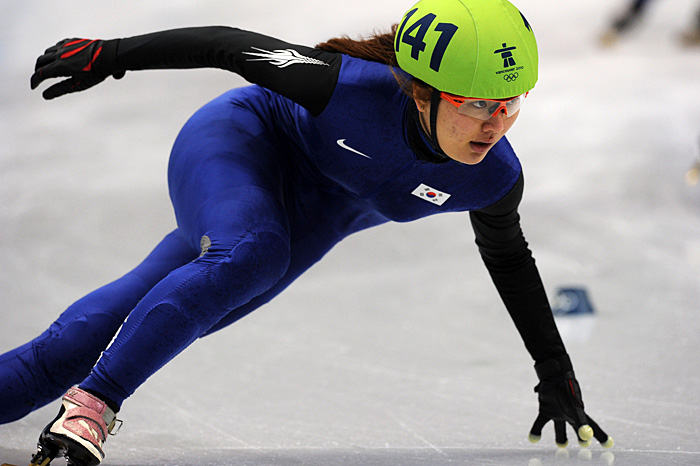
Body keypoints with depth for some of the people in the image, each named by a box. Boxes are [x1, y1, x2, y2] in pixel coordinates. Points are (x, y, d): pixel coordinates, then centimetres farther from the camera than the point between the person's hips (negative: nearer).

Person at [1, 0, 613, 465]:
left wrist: (555, 371, 6)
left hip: (305, 223, 5)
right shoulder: (357, 88, -36)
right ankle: (89, 408, -33)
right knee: (248, 255, -38)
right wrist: (113, 55, -19)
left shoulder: (493, 180, -21)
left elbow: (509, 257, 1)